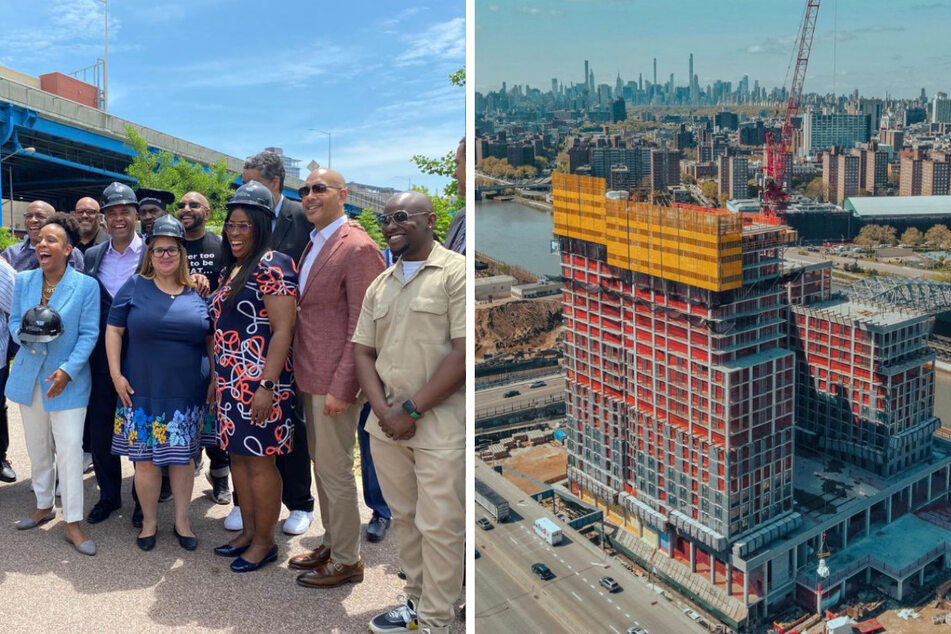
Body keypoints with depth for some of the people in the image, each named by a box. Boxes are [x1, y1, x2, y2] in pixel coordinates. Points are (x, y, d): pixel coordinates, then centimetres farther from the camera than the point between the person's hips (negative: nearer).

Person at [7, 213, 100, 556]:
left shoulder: (86, 285, -7)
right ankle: (43, 506, 35)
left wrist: (68, 370, -19)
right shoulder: (23, 280, 5)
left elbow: (89, 334, -8)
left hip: (67, 380, -4)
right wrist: (26, 332, -15)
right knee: (37, 447, 16)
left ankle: (73, 523, 3)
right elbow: (14, 321, 10)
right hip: (29, 377, 4)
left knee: (70, 448, -6)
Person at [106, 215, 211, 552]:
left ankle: (182, 521, 21)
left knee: (182, 456, 8)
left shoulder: (196, 293, 5)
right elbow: (113, 330, 1)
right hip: (142, 391, -1)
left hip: (186, 394, 1)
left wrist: (216, 380, 6)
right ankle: (149, 521, 22)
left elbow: (211, 340, 11)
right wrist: (116, 374, -6)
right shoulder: (134, 287, 1)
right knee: (145, 458, 4)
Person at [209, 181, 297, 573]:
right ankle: (248, 531, 28)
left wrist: (267, 385, -24)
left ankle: (265, 542, 11)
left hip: (259, 383, -9)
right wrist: (217, 377, 22)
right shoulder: (232, 269, 16)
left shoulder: (272, 266, -13)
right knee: (238, 455, 15)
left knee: (259, 461, -2)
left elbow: (283, 330, -19)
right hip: (232, 382, 9)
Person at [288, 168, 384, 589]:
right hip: (311, 379, 9)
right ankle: (332, 544, 33)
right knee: (322, 467, 18)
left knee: (335, 471, 1)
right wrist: (304, 375, 14)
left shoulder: (358, 248, -15)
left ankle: (346, 561, 16)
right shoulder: (314, 245, 15)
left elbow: (363, 329, -18)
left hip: (335, 382, -9)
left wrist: (341, 389, -20)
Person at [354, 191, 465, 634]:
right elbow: (362, 352, 13)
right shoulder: (379, 286, 13)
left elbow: (464, 351, -15)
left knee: (438, 525, 1)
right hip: (386, 421, 6)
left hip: (439, 422, -6)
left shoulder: (455, 272, -7)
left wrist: (412, 409, -14)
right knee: (404, 517, 15)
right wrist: (383, 410, -4)